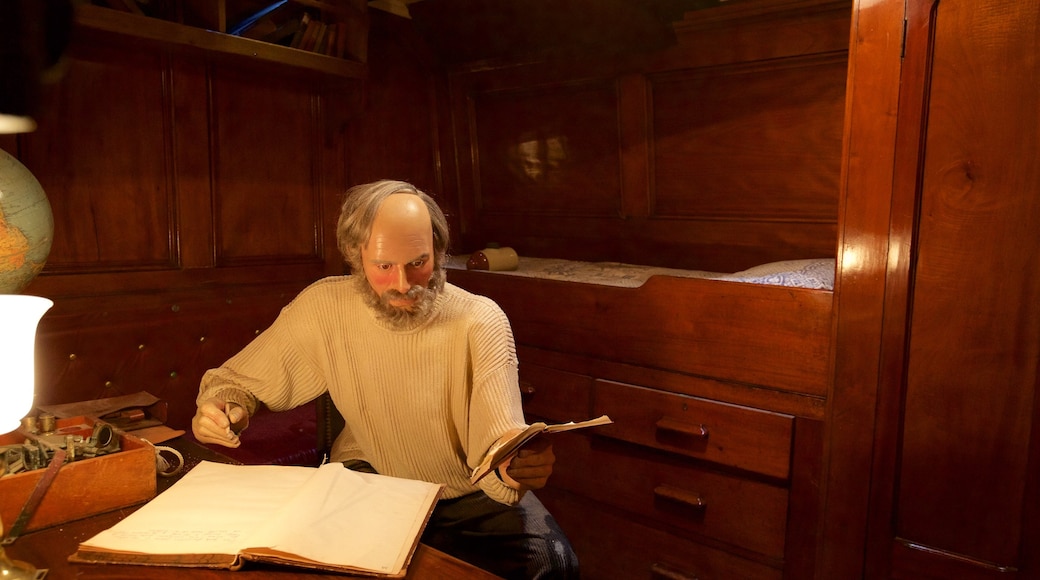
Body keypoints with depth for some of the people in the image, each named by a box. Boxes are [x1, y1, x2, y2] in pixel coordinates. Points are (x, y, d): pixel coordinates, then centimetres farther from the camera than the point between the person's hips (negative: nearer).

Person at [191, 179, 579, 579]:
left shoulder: (481, 321, -18)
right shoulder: (323, 306, -12)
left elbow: (496, 444, -25)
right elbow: (234, 381, 2)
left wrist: (515, 463, -48)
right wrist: (220, 408, -21)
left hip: (468, 493, -1)